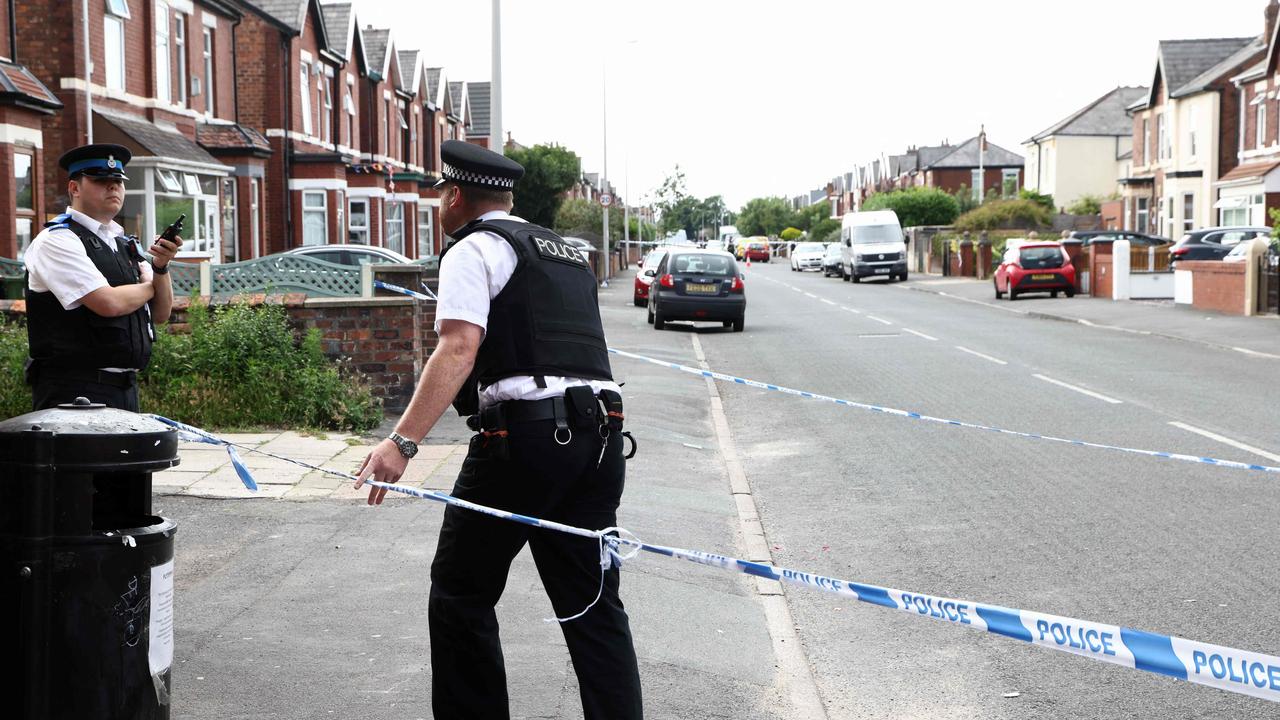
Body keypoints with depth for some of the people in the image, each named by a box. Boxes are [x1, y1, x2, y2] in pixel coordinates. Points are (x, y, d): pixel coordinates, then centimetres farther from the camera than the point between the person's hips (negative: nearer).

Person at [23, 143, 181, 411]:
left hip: (125, 387, 7)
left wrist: (161, 267, -3)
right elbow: (109, 303, -18)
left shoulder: (126, 245, 16)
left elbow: (160, 314, 14)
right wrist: (148, 286, 1)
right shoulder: (56, 240, -7)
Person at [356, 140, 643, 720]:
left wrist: (402, 442, -23)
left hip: (524, 435, -7)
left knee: (461, 592, 7)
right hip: (601, 434, 7)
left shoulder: (473, 248, 1)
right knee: (594, 603, 9)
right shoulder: (566, 251, 25)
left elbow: (458, 349, -16)